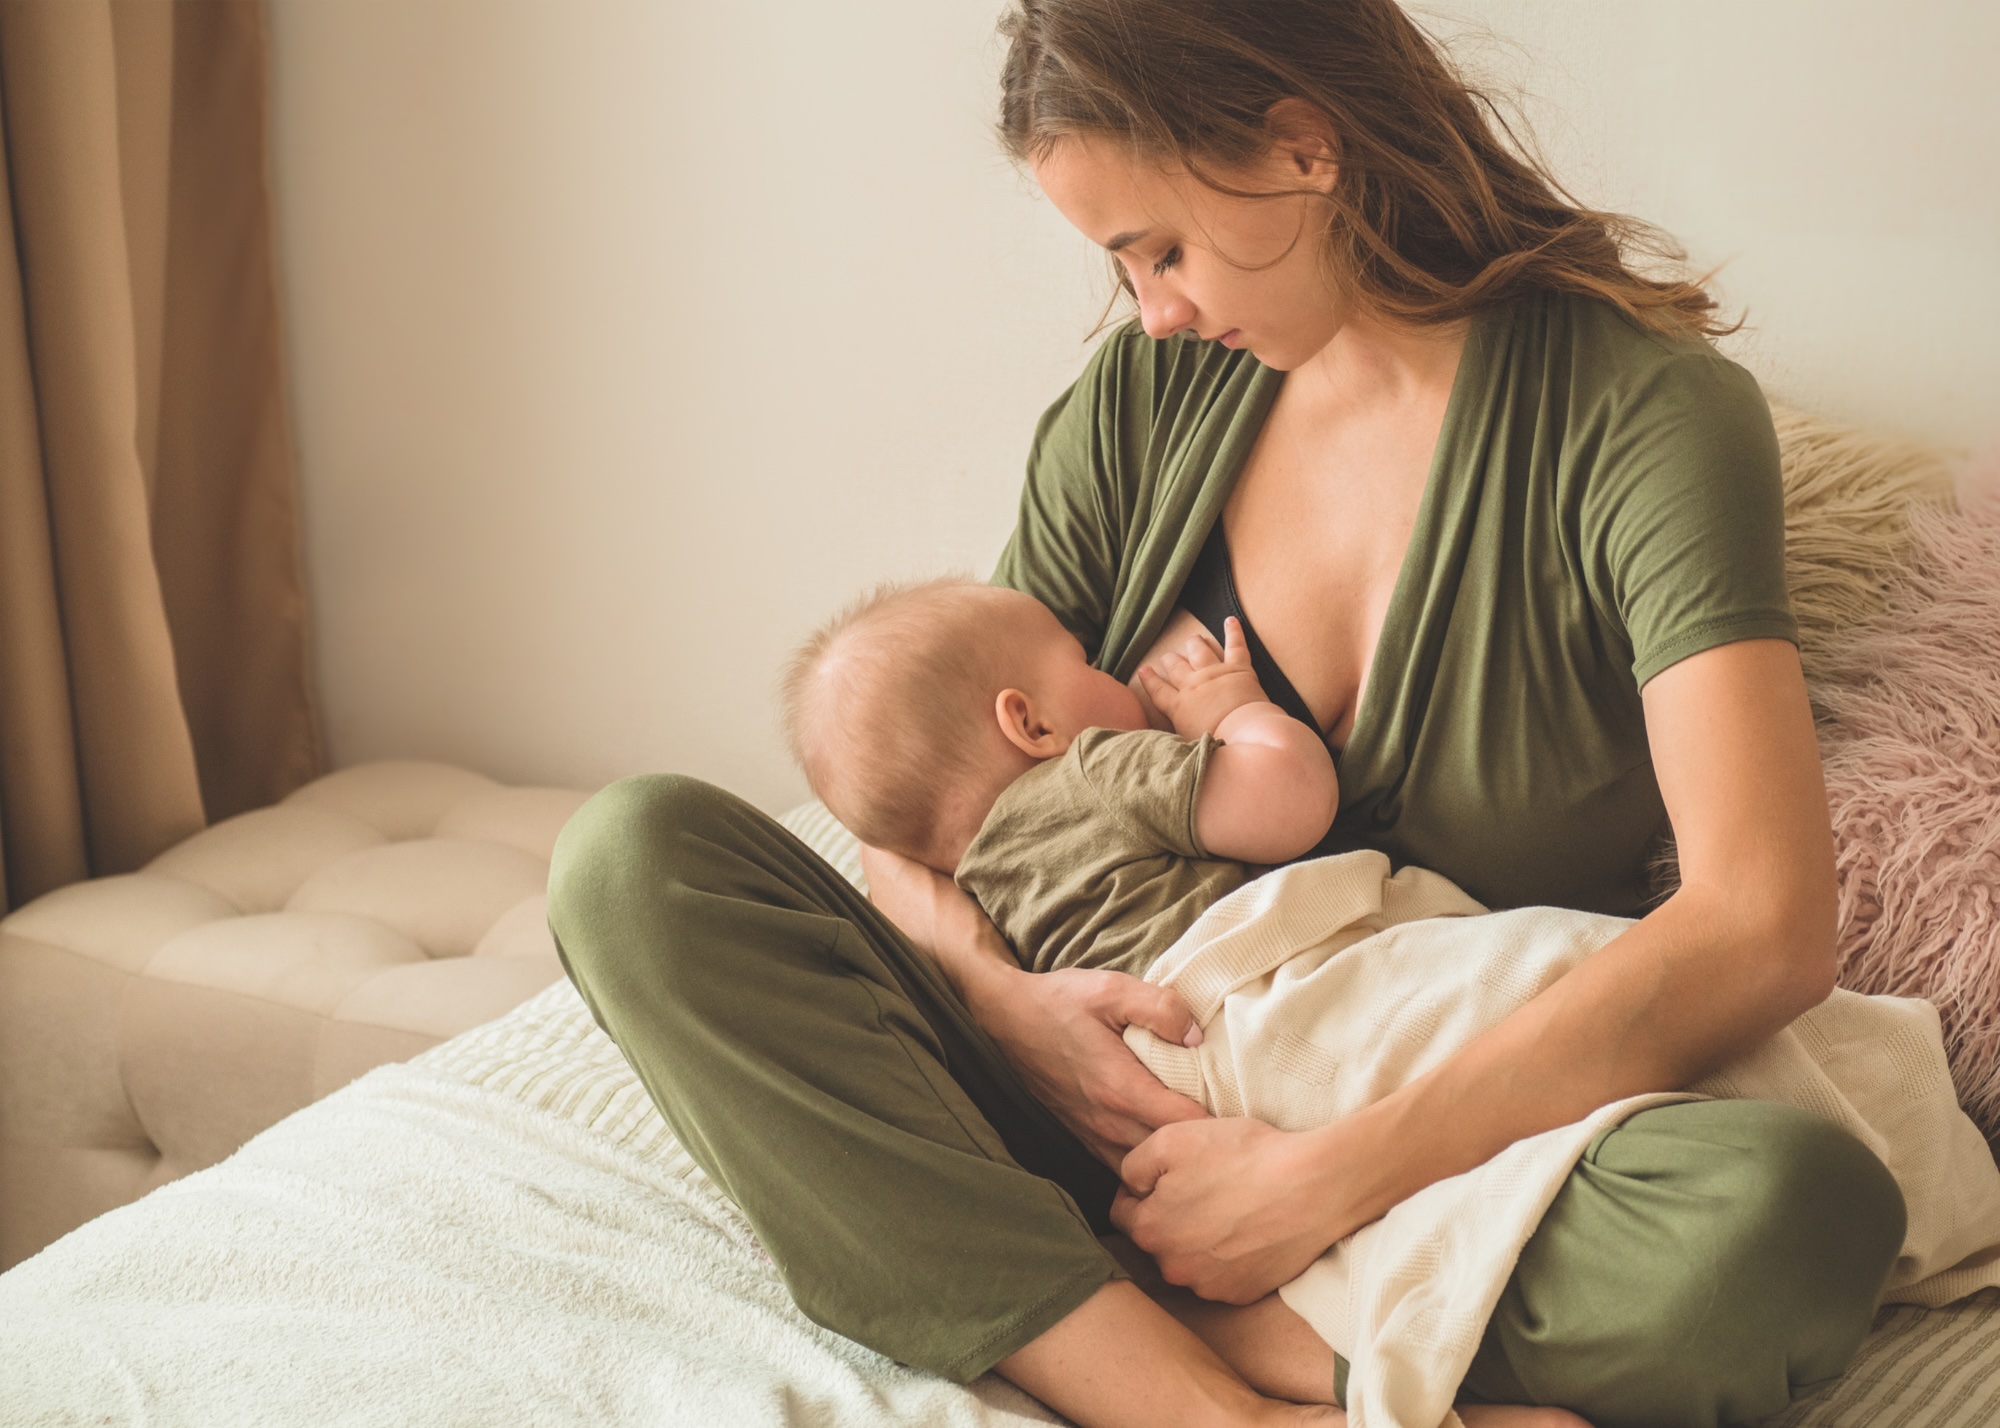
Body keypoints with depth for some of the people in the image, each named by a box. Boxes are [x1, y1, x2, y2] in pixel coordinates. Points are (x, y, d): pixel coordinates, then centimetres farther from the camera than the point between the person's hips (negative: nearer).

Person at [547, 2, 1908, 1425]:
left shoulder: (1644, 408, -10)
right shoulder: (1145, 397, 5)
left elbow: (1765, 930, -24)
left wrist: (1326, 1178, -27)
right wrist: (995, 997, -16)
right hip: (1132, 1114, 4)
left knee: (1795, 1206, -37)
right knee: (636, 854, -17)